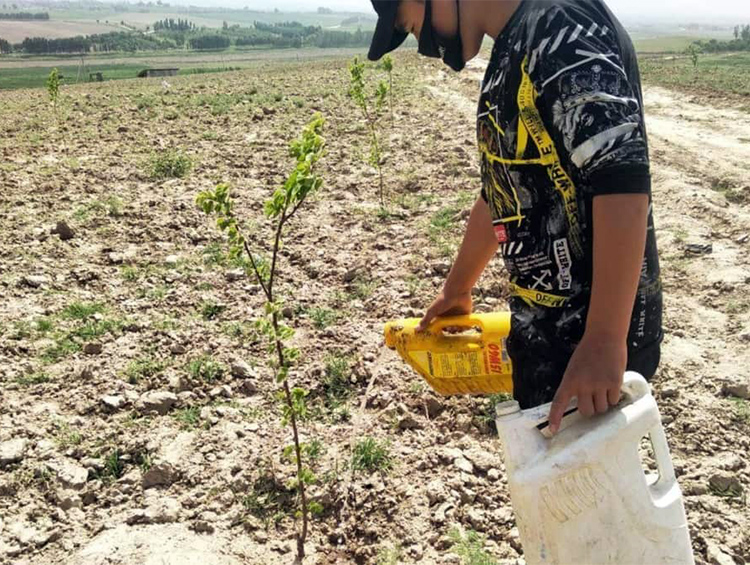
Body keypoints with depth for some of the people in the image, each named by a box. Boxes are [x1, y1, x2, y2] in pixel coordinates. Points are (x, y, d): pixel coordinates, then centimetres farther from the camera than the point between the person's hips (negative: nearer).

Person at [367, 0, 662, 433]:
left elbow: (623, 182, -27)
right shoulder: (513, 55, 12)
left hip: (593, 336, -9)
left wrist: (604, 341, -29)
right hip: (547, 328, 9)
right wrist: (457, 291, 33)